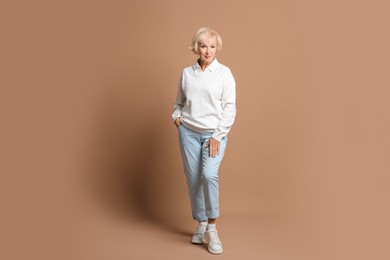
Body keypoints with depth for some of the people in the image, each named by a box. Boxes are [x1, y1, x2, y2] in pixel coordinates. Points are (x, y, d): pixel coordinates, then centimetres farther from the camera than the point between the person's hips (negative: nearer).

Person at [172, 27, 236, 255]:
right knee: (193, 179, 4)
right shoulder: (187, 73, 6)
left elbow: (229, 108, -7)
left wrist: (217, 136, -13)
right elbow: (179, 102, 18)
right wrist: (176, 117, -2)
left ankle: (212, 228, -5)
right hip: (189, 133, 3)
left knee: (209, 175, -21)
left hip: (214, 134, -3)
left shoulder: (224, 73, -3)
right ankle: (201, 225, 22)